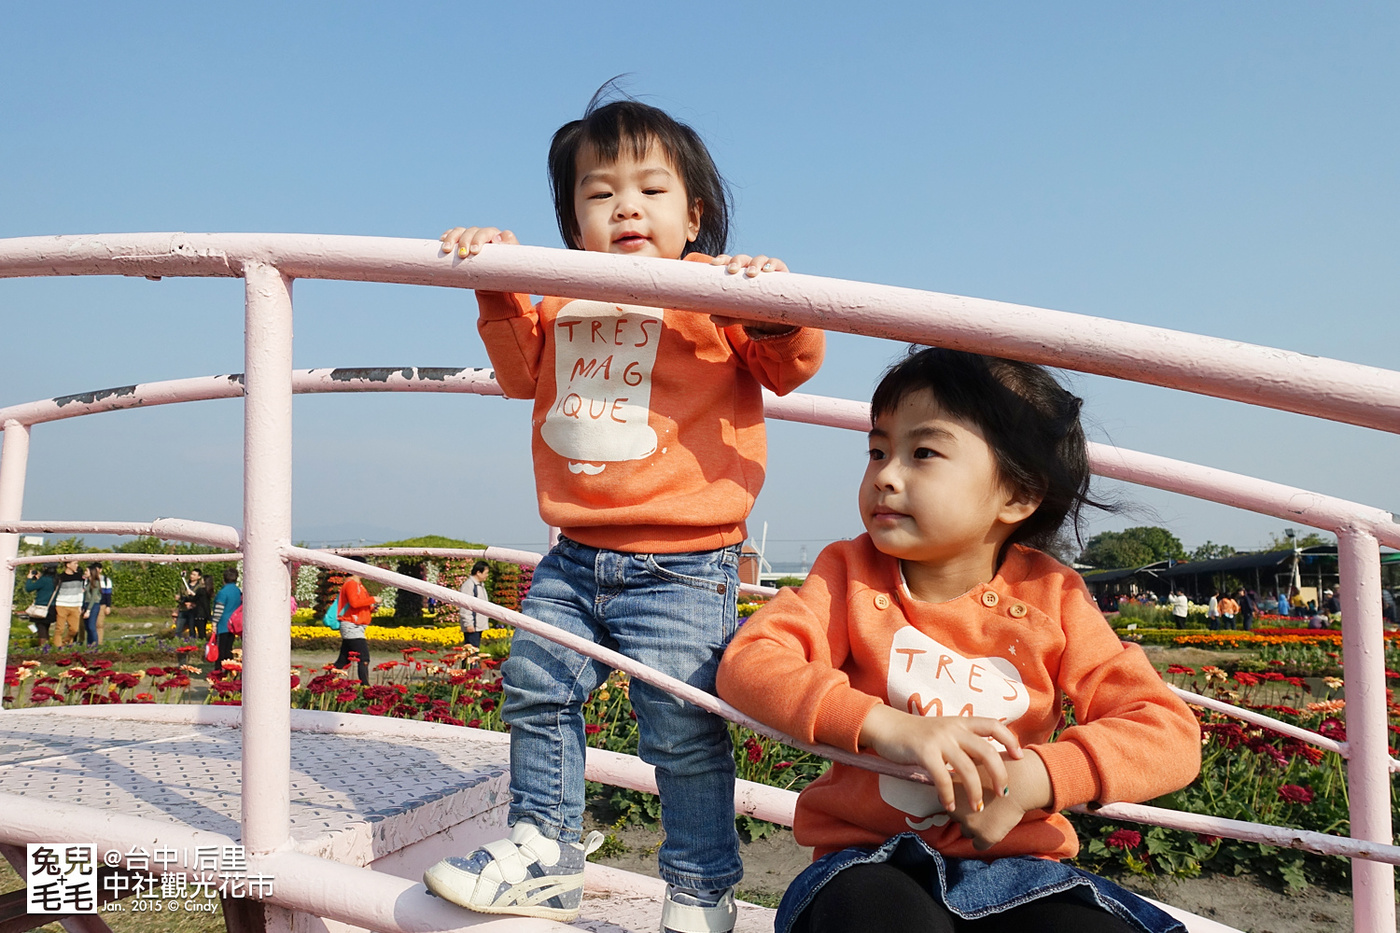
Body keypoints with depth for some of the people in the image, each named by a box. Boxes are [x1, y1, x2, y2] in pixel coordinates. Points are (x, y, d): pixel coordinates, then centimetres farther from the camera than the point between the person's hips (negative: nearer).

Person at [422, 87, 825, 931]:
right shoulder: (564, 302, 12)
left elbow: (789, 367, -7)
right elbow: (525, 372, 23)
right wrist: (499, 290, 12)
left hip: (682, 566, -6)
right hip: (576, 559, 6)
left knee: (683, 731, 0)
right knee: (537, 692, 13)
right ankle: (545, 850, 33)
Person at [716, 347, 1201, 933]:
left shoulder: (1050, 599, -2)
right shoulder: (851, 574, -2)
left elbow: (1171, 734, -7)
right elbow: (746, 663, -16)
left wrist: (1034, 778, -24)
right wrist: (888, 726, -29)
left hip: (1015, 866, 2)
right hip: (872, 859, -2)